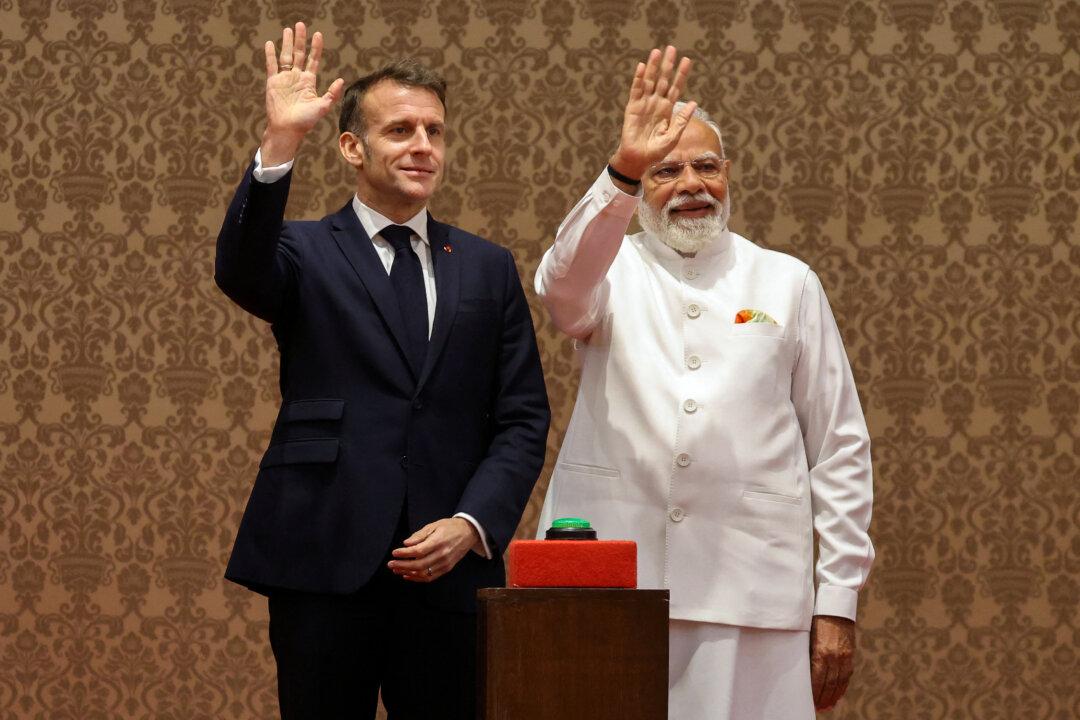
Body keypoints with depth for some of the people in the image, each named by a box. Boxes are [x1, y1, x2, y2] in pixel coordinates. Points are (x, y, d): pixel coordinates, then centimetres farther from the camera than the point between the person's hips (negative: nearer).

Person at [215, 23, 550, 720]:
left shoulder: (488, 268, 13)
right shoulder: (306, 253, 5)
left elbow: (523, 418, 9)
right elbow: (241, 272, -18)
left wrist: (472, 524, -6)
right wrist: (280, 146, -31)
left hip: (450, 567, 2)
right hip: (324, 562, -2)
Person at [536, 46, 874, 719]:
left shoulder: (789, 284, 11)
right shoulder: (614, 274, 10)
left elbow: (840, 448, 9)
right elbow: (565, 287, -16)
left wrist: (839, 600, 3)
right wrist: (623, 171, -32)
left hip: (748, 588, 0)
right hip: (610, 582, 0)